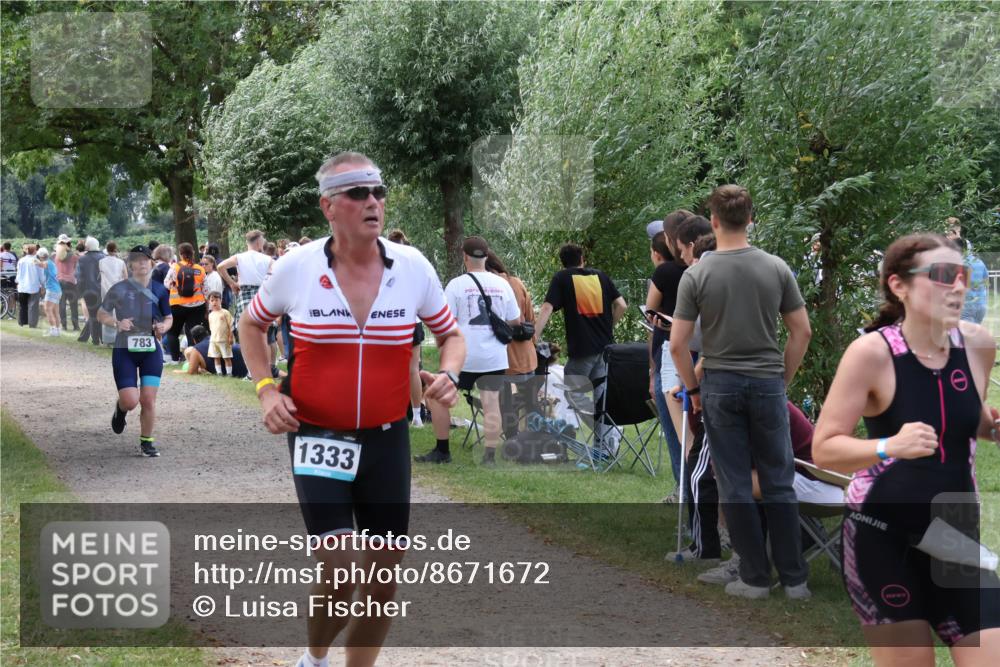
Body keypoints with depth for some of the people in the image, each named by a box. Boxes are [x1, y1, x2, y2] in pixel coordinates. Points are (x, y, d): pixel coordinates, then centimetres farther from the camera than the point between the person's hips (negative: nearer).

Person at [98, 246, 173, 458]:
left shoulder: (159, 290, 3)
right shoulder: (119, 289, -4)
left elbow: (168, 318, 14)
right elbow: (101, 314, 4)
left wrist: (164, 326, -10)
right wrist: (117, 323, -15)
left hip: (151, 350, 2)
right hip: (124, 350, -2)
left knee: (148, 400, -3)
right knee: (130, 401, -10)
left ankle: (146, 442, 14)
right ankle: (120, 408, 28)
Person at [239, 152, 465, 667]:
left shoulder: (413, 267, -5)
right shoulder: (296, 267, -8)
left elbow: (450, 335, 11)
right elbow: (251, 325, 11)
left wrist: (447, 375, -11)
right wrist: (266, 389, -2)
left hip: (387, 439, 3)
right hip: (317, 439, -2)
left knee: (383, 578, 6)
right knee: (340, 571, -12)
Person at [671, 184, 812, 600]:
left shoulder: (697, 274, -10)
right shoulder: (776, 268, -4)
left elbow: (677, 344, -9)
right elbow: (802, 332, 0)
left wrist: (693, 389, 5)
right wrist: (784, 379, 12)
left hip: (720, 387, -2)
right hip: (767, 386, 2)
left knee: (735, 487, 4)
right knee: (779, 484, 8)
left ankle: (755, 578, 6)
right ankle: (794, 577, 8)